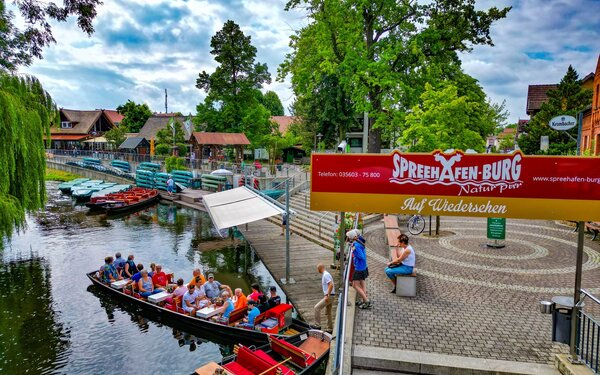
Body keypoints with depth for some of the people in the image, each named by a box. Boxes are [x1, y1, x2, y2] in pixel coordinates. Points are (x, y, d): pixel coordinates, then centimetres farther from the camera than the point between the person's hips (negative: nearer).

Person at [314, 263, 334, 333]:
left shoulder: (326, 275, -15)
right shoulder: (324, 275, 16)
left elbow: (331, 285, -25)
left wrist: (327, 295, -27)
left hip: (329, 296, -10)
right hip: (329, 296, 10)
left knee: (317, 307, -12)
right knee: (328, 313, 15)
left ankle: (318, 325, -8)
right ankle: (330, 329, 23)